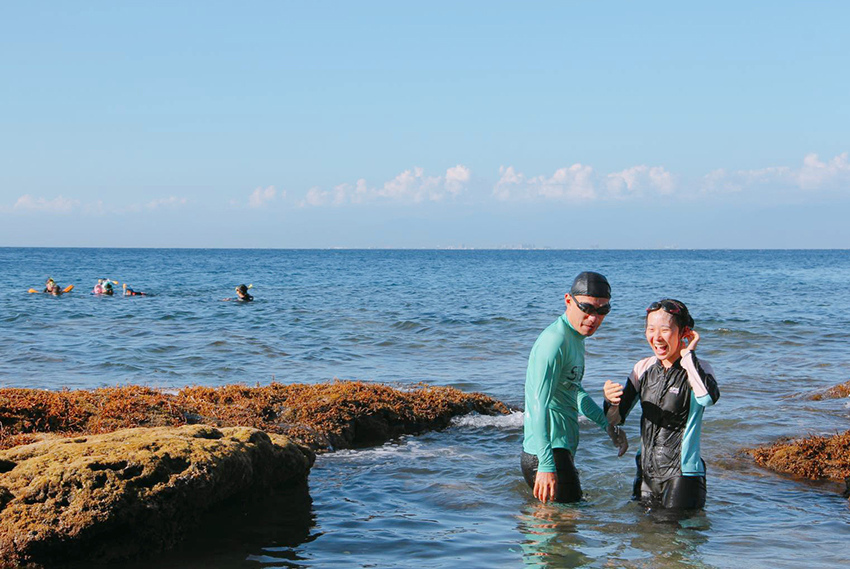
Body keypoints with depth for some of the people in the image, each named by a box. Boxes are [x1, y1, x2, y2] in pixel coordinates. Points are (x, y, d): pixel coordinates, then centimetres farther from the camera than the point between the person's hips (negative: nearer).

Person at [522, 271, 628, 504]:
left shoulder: (576, 338, 13)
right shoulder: (555, 341, -20)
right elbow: (539, 405, -27)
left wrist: (607, 424, 22)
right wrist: (546, 465, -33)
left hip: (562, 450, 11)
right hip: (547, 456, -11)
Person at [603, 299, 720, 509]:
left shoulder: (698, 370, -9)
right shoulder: (644, 368, 5)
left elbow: (709, 397, -34)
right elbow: (616, 419, 8)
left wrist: (688, 355, -21)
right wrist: (611, 401, -16)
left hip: (682, 475, -5)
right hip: (646, 473, 5)